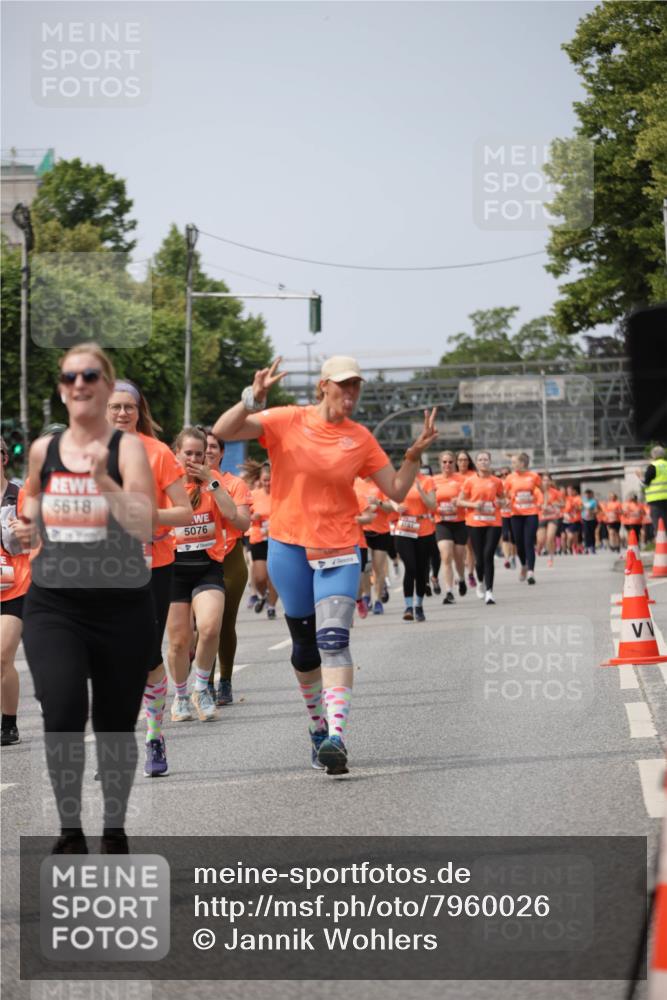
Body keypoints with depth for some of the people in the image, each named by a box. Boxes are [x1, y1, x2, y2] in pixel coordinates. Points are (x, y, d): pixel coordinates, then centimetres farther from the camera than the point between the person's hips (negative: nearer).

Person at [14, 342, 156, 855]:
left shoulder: (127, 447, -7)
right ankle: (70, 831, -6)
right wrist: (27, 526, 5)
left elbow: (145, 527, -19)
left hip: (121, 605, -1)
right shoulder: (42, 450, 4)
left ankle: (115, 831, 31)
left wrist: (103, 482, -31)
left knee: (115, 725, 9)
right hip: (53, 603, 2)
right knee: (61, 709, -20)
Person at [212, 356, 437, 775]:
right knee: (304, 645, 10)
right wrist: (253, 398, -23)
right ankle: (319, 725, 30)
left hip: (339, 550, 0)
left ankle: (336, 736, -28)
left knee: (334, 640, -18)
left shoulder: (361, 438, 5)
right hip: (289, 546, 0)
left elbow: (397, 491, 9)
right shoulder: (287, 421, -2)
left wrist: (414, 455, -7)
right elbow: (222, 431, -9)